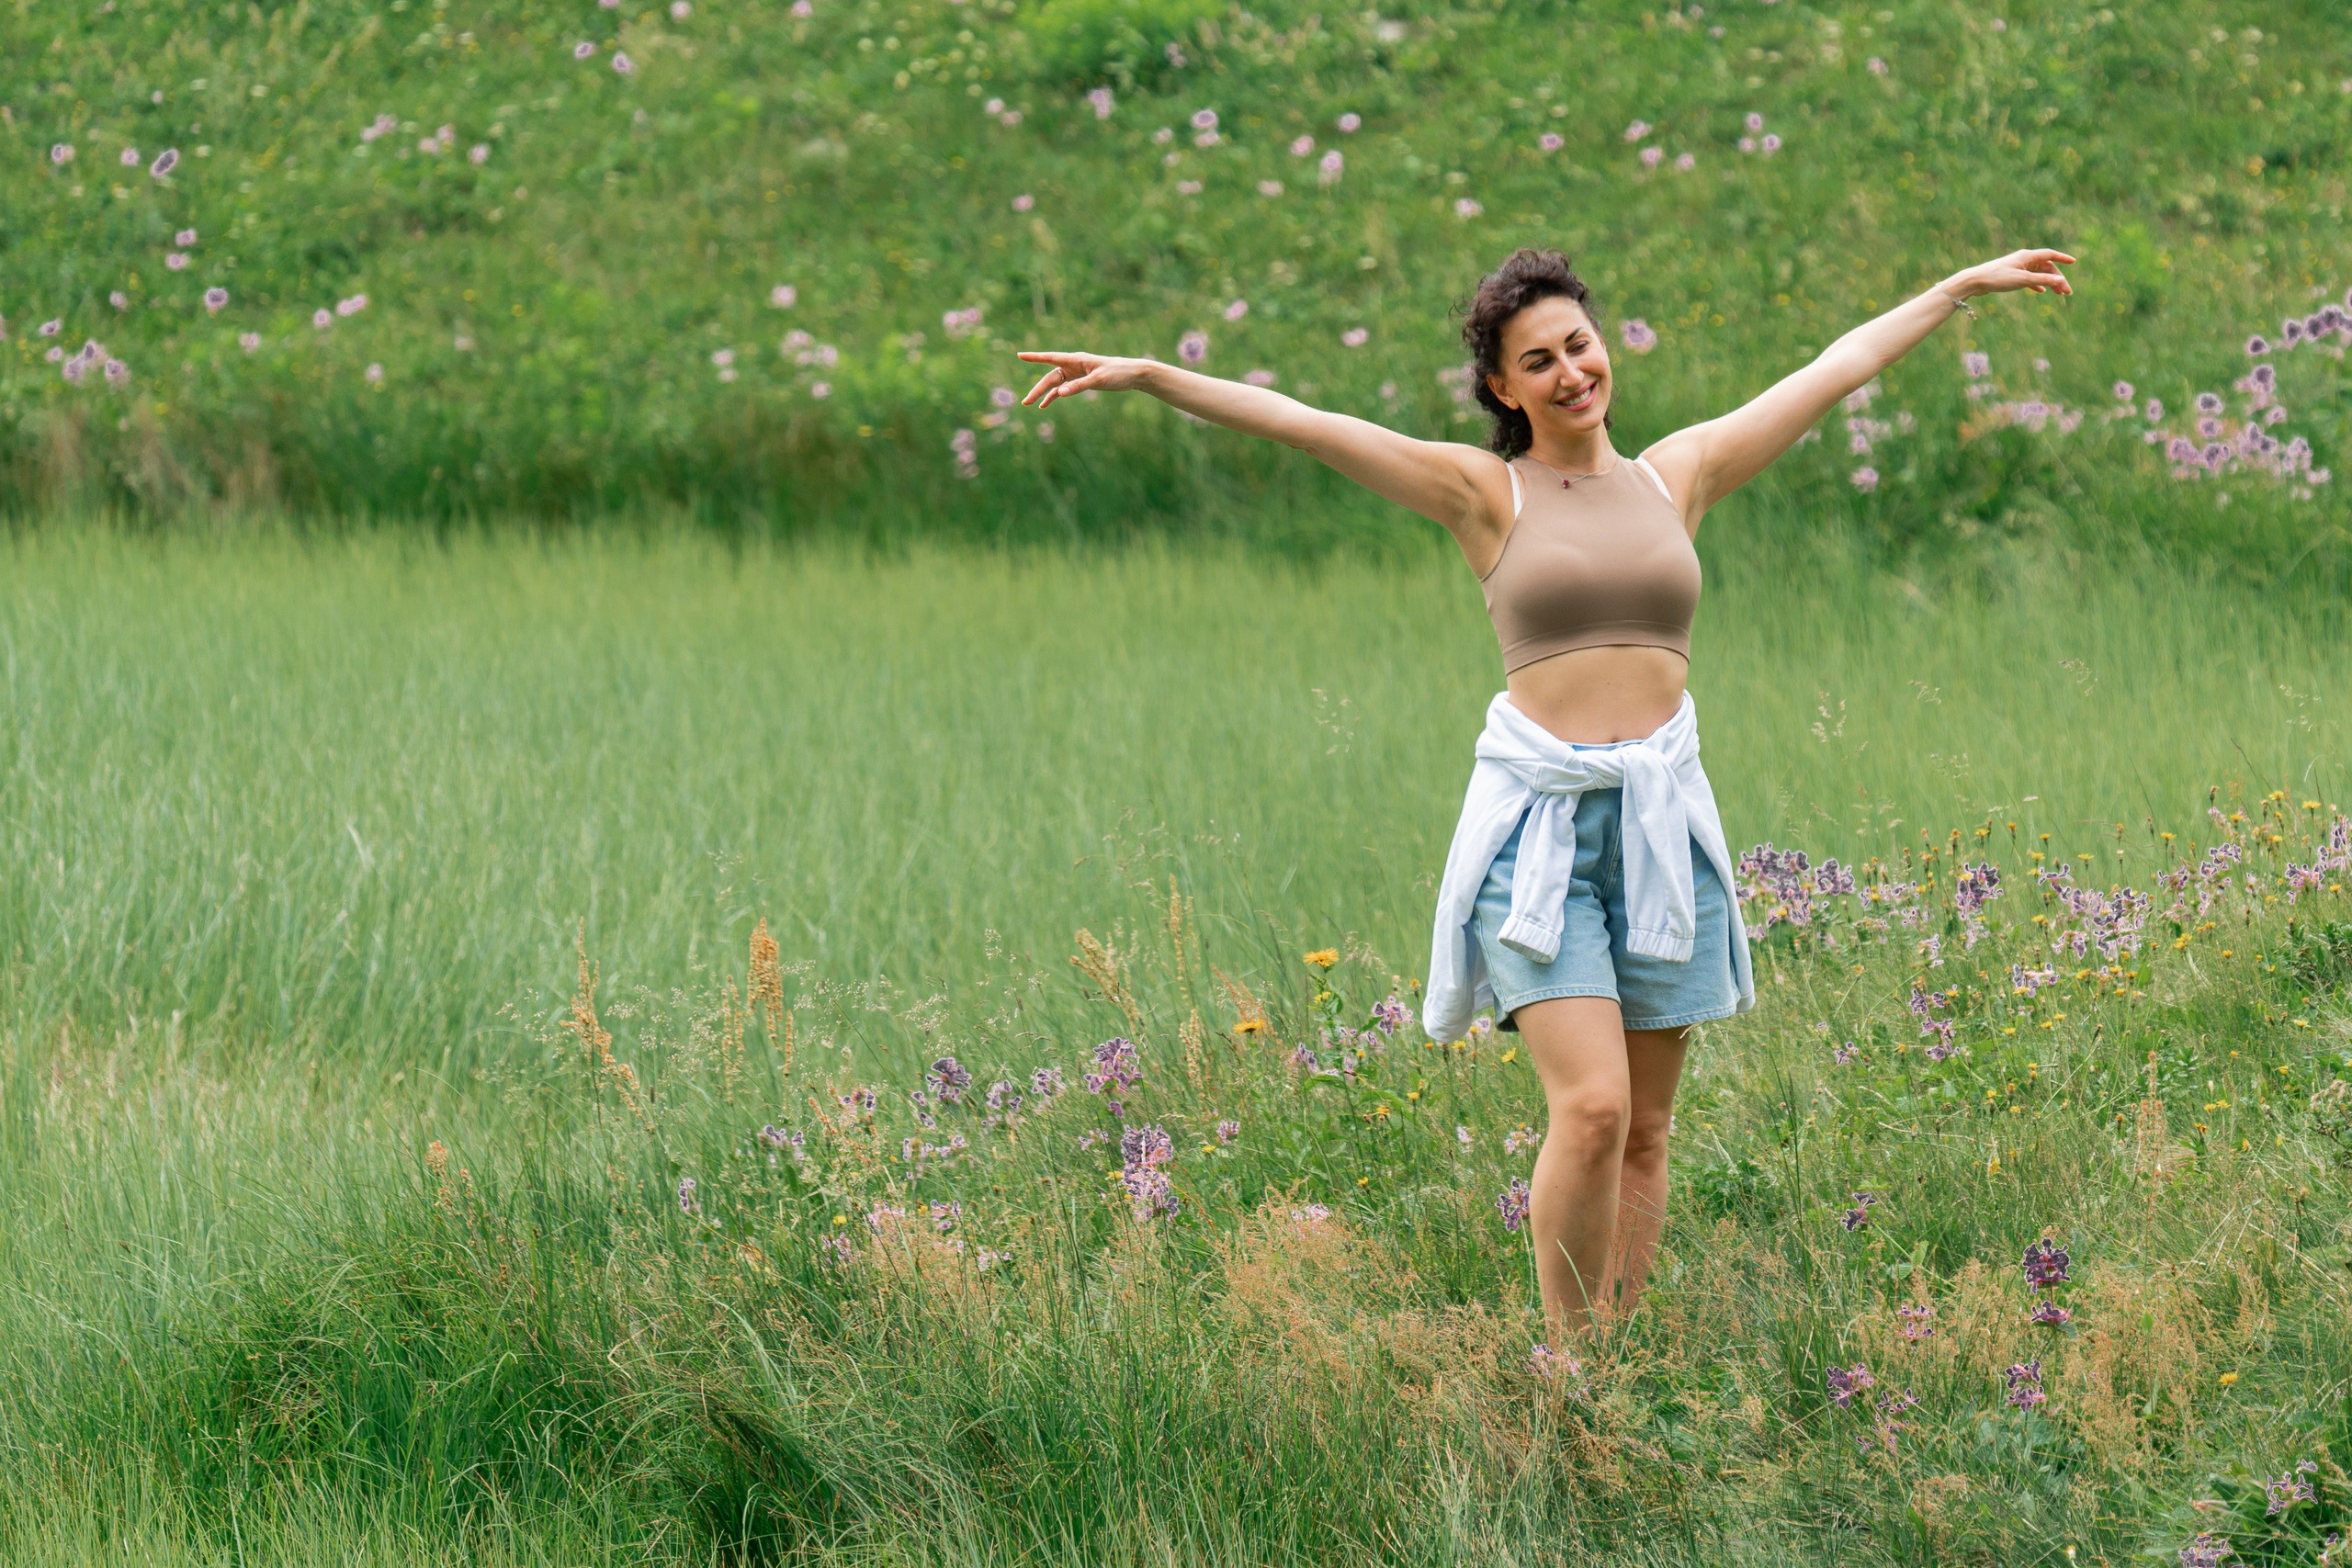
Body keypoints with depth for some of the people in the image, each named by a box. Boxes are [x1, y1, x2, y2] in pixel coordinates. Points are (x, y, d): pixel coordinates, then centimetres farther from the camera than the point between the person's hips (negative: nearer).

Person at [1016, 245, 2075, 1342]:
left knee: (1643, 1132, 5)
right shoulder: (1484, 491, 3)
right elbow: (1296, 423, -4)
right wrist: (1145, 377, -12)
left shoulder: (1678, 475, 12)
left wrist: (1965, 287, 27)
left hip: (1662, 826, 4)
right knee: (1592, 1106, -17)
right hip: (1538, 827, -4)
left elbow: (1839, 367, 20)